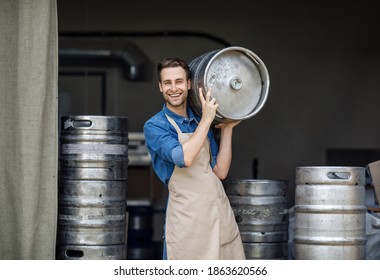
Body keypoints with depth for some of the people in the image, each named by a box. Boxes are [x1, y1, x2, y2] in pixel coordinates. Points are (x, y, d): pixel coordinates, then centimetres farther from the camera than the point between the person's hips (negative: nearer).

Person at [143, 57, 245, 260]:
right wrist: (207, 119, -15)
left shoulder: (200, 123, 13)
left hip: (222, 215, 6)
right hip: (188, 219, -6)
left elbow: (220, 171, 8)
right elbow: (184, 158, -23)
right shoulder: (155, 126, -5)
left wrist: (227, 129, 4)